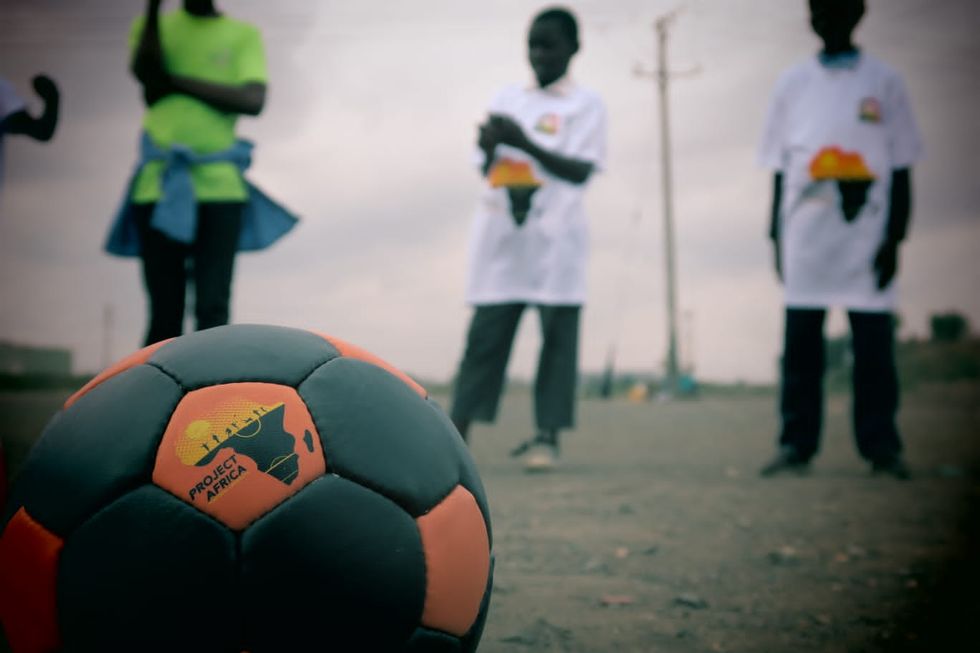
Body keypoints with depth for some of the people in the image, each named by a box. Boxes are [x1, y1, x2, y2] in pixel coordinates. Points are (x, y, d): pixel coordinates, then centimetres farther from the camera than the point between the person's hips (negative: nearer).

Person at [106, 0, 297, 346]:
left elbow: (254, 101, -6)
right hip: (158, 186, 1)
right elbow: (146, 73, -6)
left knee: (213, 308, -10)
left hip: (220, 188, -1)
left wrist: (176, 81, -4)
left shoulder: (243, 36, 10)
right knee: (164, 314, 0)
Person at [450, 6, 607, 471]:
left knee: (557, 337, -3)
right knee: (485, 334, 0)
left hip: (555, 240, -3)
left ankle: (547, 436, -1)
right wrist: (490, 148, -6)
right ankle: (458, 430, 0)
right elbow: (485, 168, 17)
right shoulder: (507, 99, 17)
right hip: (500, 236, 3)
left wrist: (525, 143, -18)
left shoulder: (584, 105, 5)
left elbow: (581, 171, -7)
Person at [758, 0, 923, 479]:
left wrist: (895, 238, -3)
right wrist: (776, 236, 6)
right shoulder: (793, 84, 12)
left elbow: (901, 169, 5)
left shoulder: (884, 82, 7)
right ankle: (795, 444, 4)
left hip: (866, 236, -1)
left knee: (874, 345, -2)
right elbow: (780, 169, 12)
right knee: (800, 344, 0)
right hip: (805, 236, 2)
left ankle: (881, 445, 3)